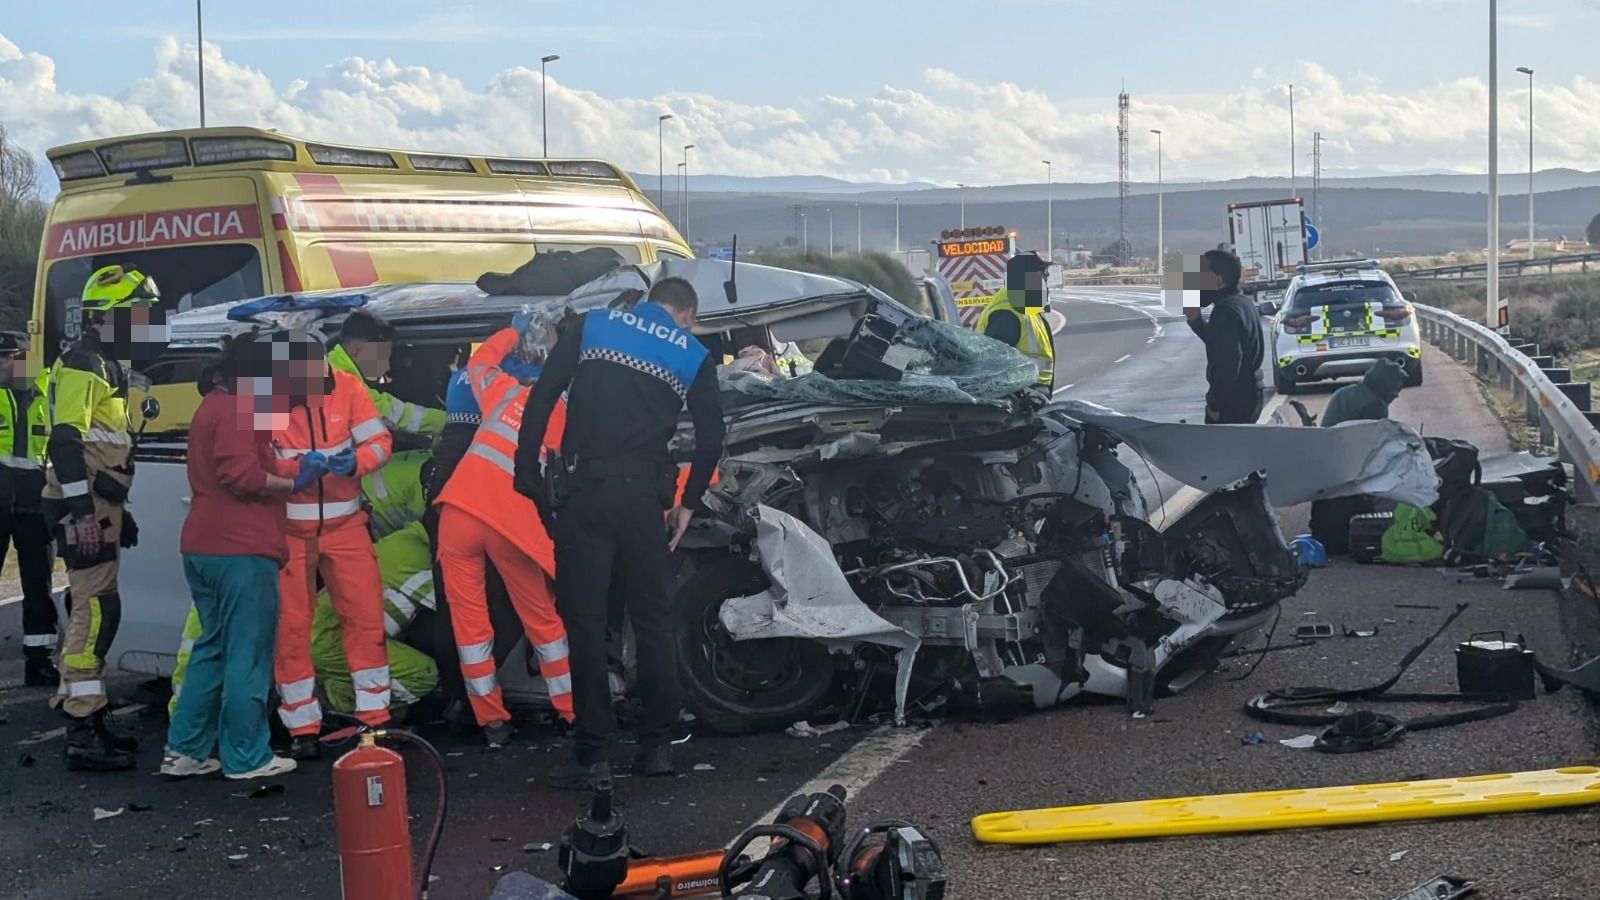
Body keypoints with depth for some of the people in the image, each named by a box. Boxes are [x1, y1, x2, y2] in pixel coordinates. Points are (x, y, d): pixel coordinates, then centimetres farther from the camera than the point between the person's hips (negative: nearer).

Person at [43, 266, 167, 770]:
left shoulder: (107, 367, 20)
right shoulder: (83, 365, -12)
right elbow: (65, 443, -21)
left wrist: (117, 512, 28)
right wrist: (83, 513, -26)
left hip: (97, 505, 11)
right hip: (83, 507, -11)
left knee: (91, 609, 13)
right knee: (96, 610, -13)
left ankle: (83, 720, 19)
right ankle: (82, 734, -13)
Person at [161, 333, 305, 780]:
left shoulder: (213, 405, 19)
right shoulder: (238, 409, -12)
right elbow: (242, 475, -22)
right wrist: (293, 484, -15)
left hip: (203, 545, 10)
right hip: (241, 547, -10)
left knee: (213, 647, 17)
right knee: (248, 654, -3)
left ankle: (185, 749, 16)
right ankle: (245, 758, 1)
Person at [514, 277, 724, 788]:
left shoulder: (591, 326, 13)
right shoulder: (693, 356, 13)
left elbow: (540, 401, 5)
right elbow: (711, 438, 7)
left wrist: (527, 473, 6)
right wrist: (688, 504, 17)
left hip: (584, 490, -1)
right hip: (643, 493, 1)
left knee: (584, 618, 0)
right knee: (652, 620, 11)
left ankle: (593, 752, -1)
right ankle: (657, 745, 13)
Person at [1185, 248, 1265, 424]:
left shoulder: (1226, 311, -21)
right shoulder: (1240, 304, 11)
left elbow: (1228, 364, -26)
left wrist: (1215, 404, -19)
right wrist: (1195, 319, 13)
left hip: (1231, 402, -10)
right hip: (1246, 395, 10)